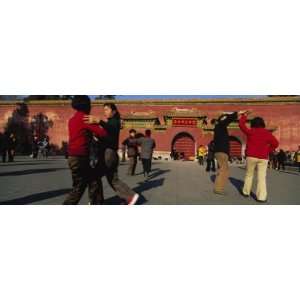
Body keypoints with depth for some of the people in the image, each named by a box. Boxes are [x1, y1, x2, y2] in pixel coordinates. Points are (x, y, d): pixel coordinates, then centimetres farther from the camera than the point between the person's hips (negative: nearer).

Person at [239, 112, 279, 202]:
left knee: (249, 175, 15)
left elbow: (241, 124, 10)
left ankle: (246, 192, 23)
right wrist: (267, 151, 10)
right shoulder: (267, 133, 2)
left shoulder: (250, 131, -2)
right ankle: (261, 197, -4)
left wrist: (244, 115, 21)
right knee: (262, 177, 0)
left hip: (251, 156, 0)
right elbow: (275, 144, 3)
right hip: (263, 158, 0)